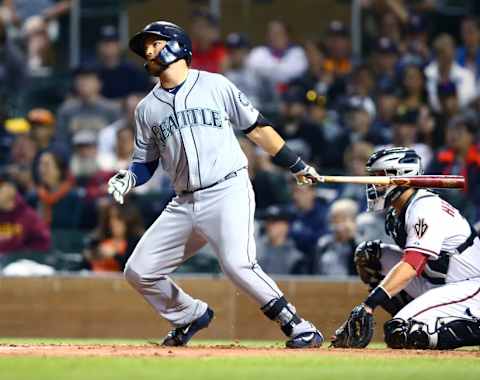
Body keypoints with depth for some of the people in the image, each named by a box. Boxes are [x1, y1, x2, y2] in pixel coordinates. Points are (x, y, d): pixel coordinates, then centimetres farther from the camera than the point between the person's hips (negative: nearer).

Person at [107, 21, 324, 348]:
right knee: (139, 272, 2)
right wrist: (129, 179, -4)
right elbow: (146, 162, 19)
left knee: (237, 264, -28)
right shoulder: (148, 108, 14)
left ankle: (300, 328, -18)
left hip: (228, 191, -5)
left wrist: (297, 166, 10)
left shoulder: (215, 85, 4)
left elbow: (256, 128, 9)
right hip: (184, 205, 5)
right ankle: (191, 316, 25)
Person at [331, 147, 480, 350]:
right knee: (367, 254, 5)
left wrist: (368, 305, -37)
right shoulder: (396, 213, 8)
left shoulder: (426, 207, -21)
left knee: (399, 333, -26)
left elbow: (410, 267, -31)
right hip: (435, 284, 10)